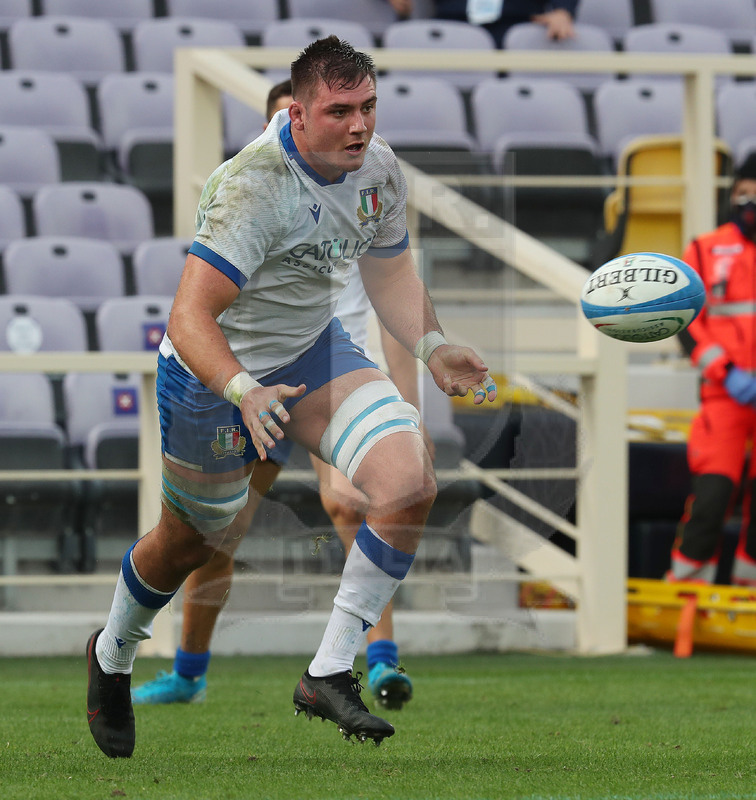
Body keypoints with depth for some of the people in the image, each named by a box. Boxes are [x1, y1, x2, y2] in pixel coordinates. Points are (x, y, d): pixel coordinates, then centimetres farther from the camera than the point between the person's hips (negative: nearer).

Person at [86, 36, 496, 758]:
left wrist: (432, 349, -6)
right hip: (213, 374, -5)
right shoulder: (253, 186, -31)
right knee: (190, 539, 14)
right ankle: (111, 658, 47)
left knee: (411, 483, -18)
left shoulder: (380, 170, -8)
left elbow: (389, 274, 11)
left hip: (314, 351, 6)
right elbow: (189, 319, -35)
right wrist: (245, 394, -51)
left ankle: (329, 674, -8)